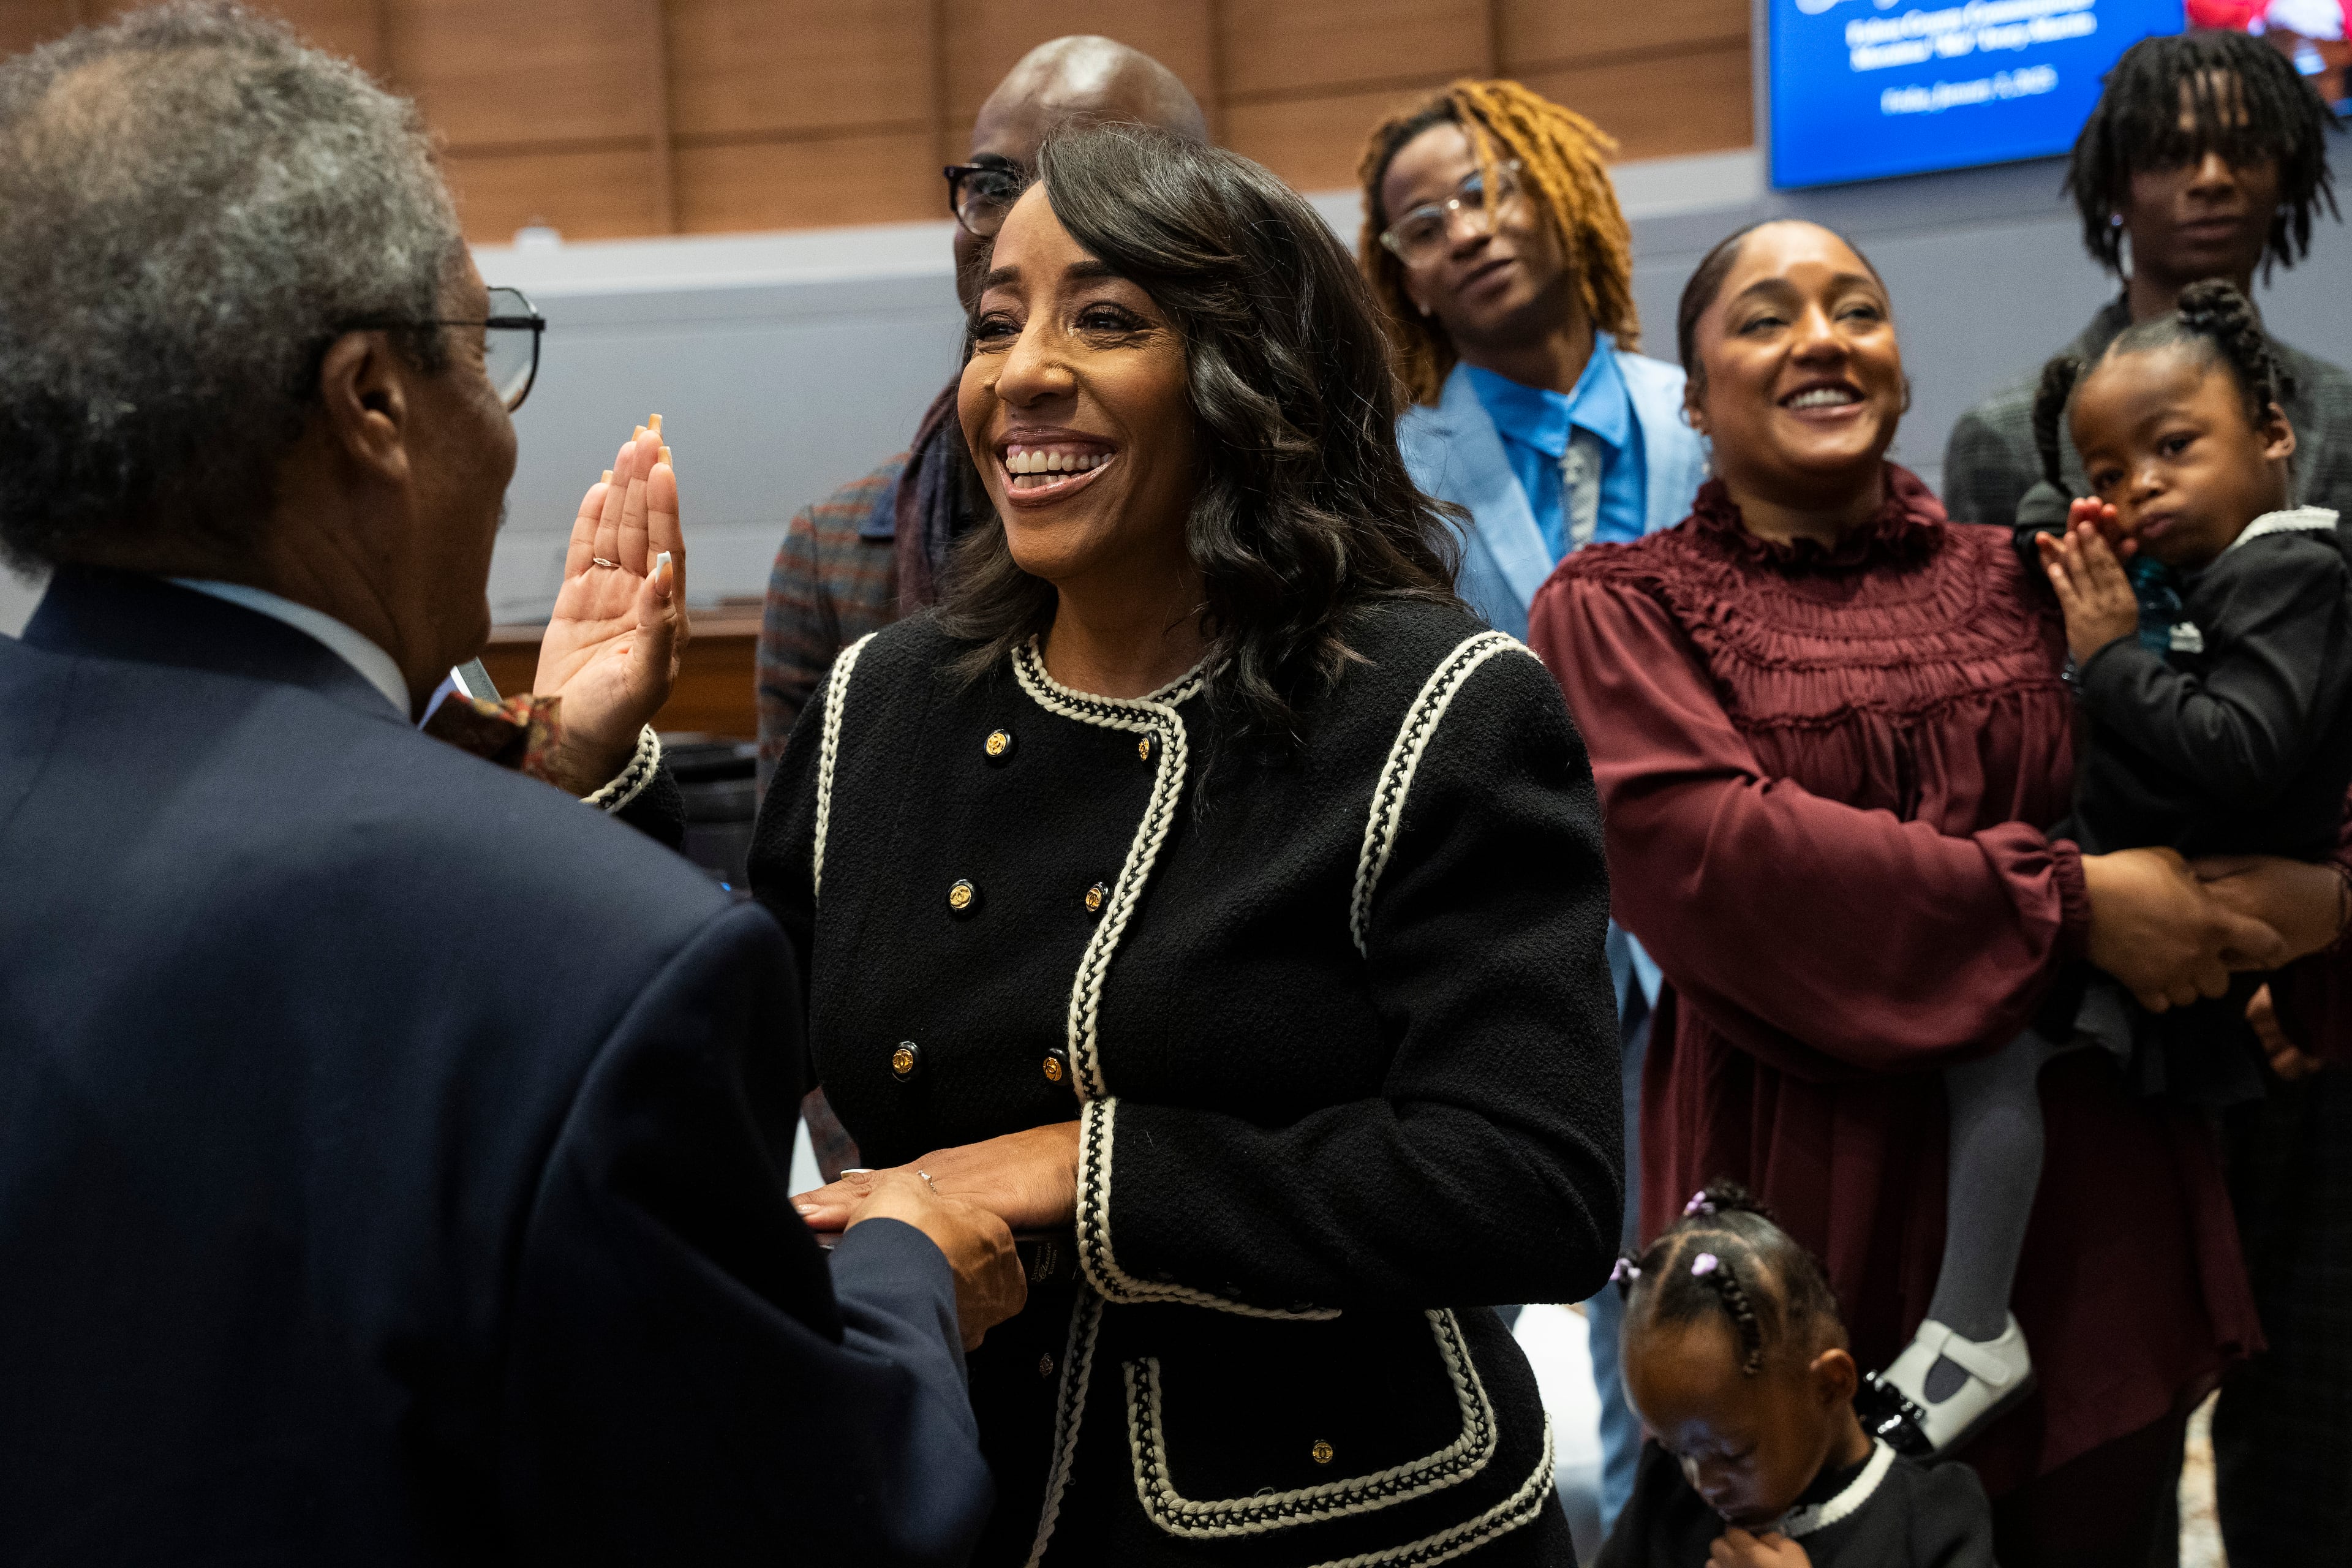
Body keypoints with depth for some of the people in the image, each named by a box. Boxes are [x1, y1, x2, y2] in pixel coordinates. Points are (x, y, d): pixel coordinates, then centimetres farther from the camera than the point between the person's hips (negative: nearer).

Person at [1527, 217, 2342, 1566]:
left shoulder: (2018, 581, 11)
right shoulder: (1617, 608, -1)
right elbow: (1705, 849, -15)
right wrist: (2064, 900, -16)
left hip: (2087, 1190, 4)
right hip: (1813, 1195, -3)